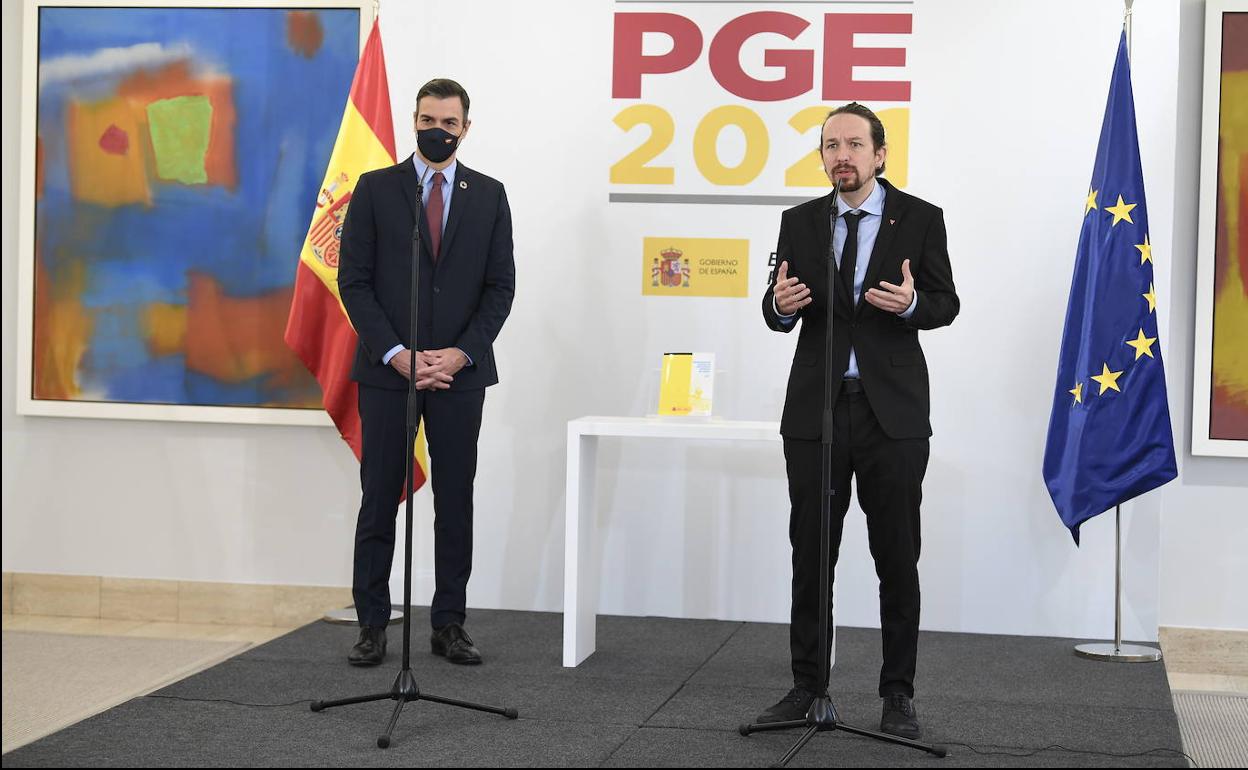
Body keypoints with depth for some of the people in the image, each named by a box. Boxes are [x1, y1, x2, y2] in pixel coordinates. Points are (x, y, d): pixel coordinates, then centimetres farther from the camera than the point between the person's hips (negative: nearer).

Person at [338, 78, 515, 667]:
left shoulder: (488, 195, 7)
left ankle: (449, 624, 13)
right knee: (380, 501, 2)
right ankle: (372, 625, 9)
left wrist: (461, 353, -9)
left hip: (459, 371, 2)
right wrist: (397, 354, -11)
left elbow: (500, 286, 4)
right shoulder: (375, 189, 3)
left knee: (455, 501, 5)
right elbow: (354, 281, -1)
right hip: (387, 370, -1)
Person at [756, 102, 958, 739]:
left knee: (897, 557, 2)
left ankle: (897, 693, 11)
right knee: (810, 553, 7)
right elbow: (778, 314, 7)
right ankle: (807, 684, 18)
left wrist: (911, 303, -21)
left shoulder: (920, 219, 1)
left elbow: (945, 303, 1)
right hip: (815, 408, 3)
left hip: (892, 411, -2)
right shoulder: (800, 222, 8)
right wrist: (781, 303, -17)